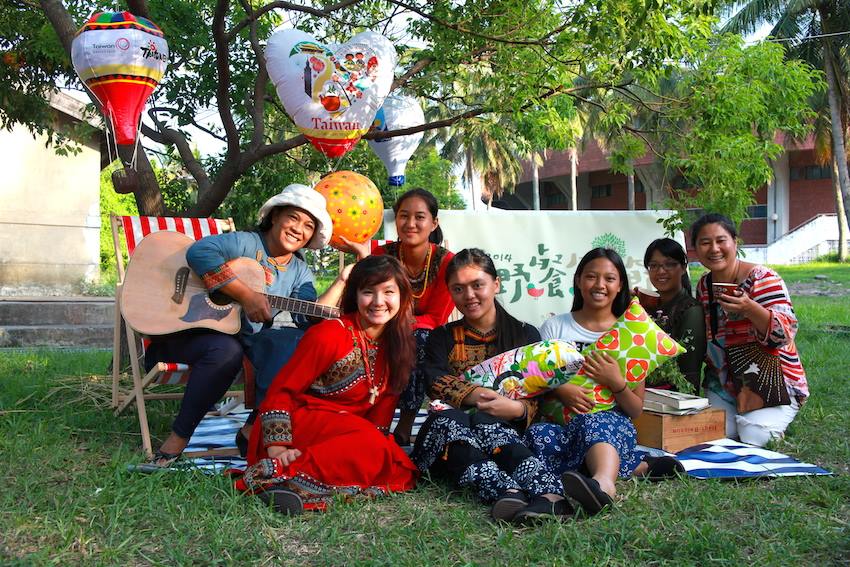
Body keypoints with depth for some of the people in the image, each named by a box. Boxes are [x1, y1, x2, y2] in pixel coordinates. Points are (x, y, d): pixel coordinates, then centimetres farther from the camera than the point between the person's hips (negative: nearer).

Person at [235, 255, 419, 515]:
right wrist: (277, 448, -23)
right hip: (298, 423, -7)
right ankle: (282, 476, -34)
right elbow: (280, 391, -13)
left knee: (401, 473, -19)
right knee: (372, 446, -32)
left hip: (346, 432, 7)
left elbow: (383, 407, 8)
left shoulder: (398, 344, 6)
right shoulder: (328, 335, -13)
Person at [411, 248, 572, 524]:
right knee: (447, 420, -34)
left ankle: (549, 494, -61)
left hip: (505, 429, -1)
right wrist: (479, 396, -22)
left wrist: (518, 408, -23)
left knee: (485, 423, -35)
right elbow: (436, 382, -4)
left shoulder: (526, 335, 15)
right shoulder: (442, 338, 18)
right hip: (447, 448, 1)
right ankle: (508, 492, -60)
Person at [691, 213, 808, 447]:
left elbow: (785, 333, -25)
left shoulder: (762, 278, -13)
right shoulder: (704, 285, 5)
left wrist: (750, 309, -41)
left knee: (752, 439, -24)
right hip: (724, 387, 5)